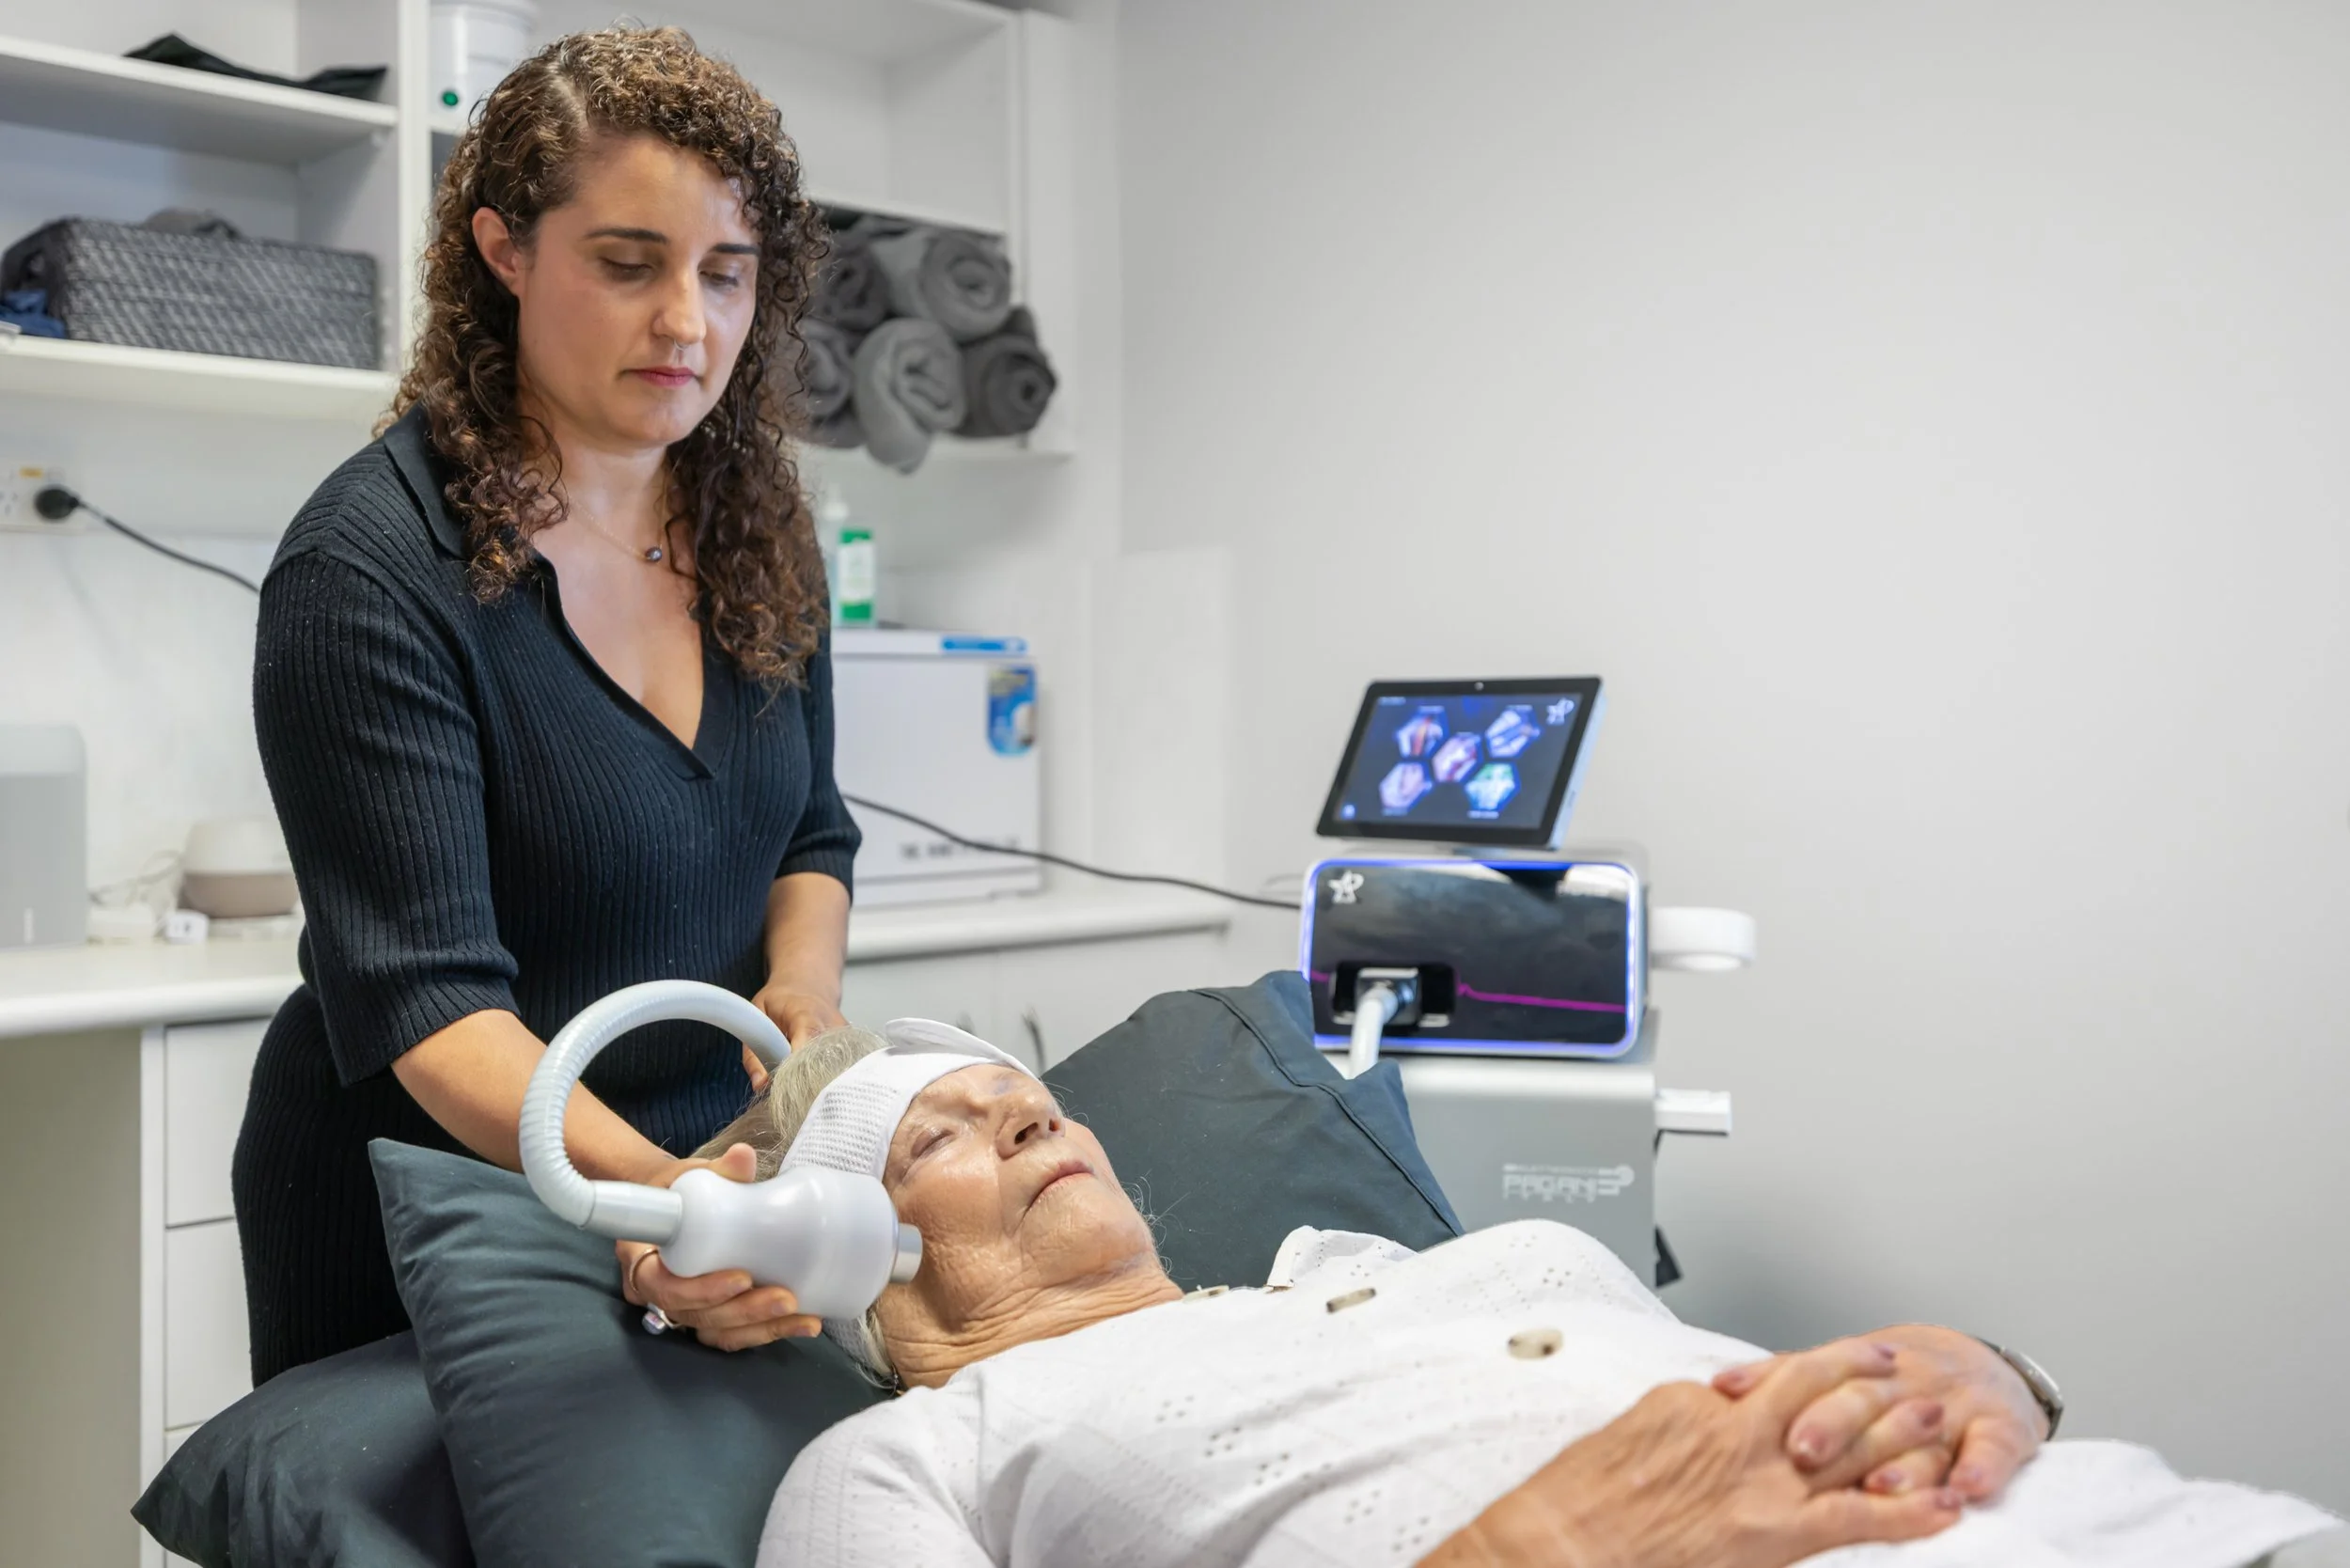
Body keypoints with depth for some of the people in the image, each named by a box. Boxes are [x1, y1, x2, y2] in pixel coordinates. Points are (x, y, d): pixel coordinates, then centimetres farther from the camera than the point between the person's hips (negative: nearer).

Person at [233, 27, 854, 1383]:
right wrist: (653, 1190, -41)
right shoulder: (372, 571, -21)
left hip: (712, 1172, 6)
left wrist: (804, 980, -13)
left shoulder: (757, 530, -1)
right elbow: (420, 991, -26)